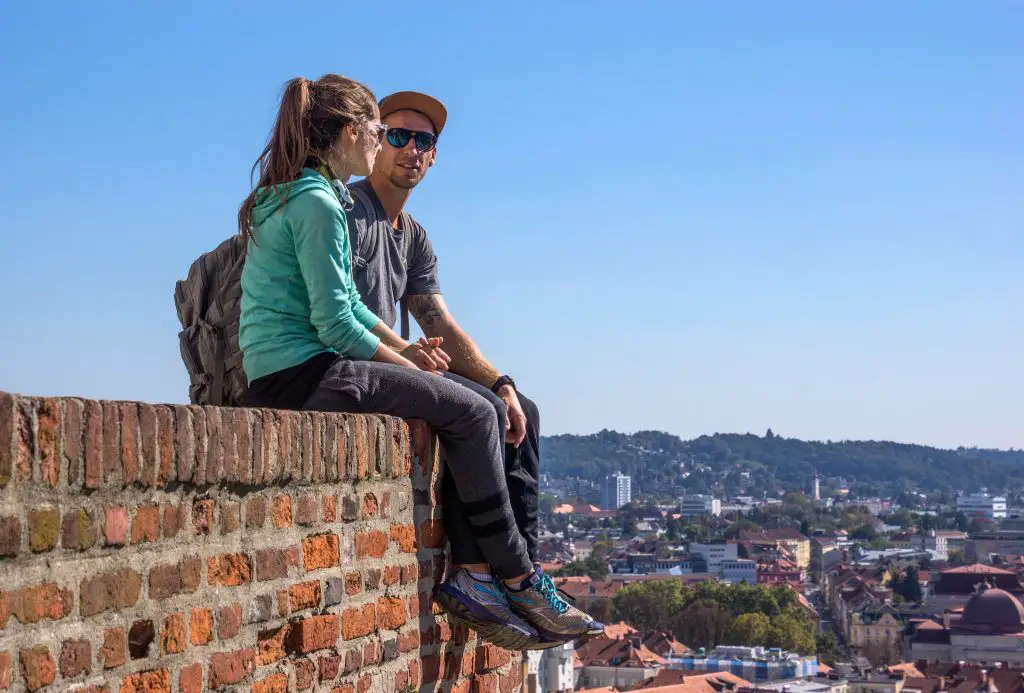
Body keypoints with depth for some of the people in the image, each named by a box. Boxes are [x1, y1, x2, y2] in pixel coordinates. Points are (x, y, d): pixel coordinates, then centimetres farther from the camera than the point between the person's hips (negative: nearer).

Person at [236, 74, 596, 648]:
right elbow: (336, 324, -18)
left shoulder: (285, 196, 19)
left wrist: (403, 348, 9)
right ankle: (516, 579, 1)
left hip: (280, 378, 10)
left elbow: (347, 299, 21)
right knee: (473, 413, -6)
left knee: (473, 408, 11)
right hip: (305, 376, -10)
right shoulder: (317, 203, -14)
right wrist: (403, 364, -3)